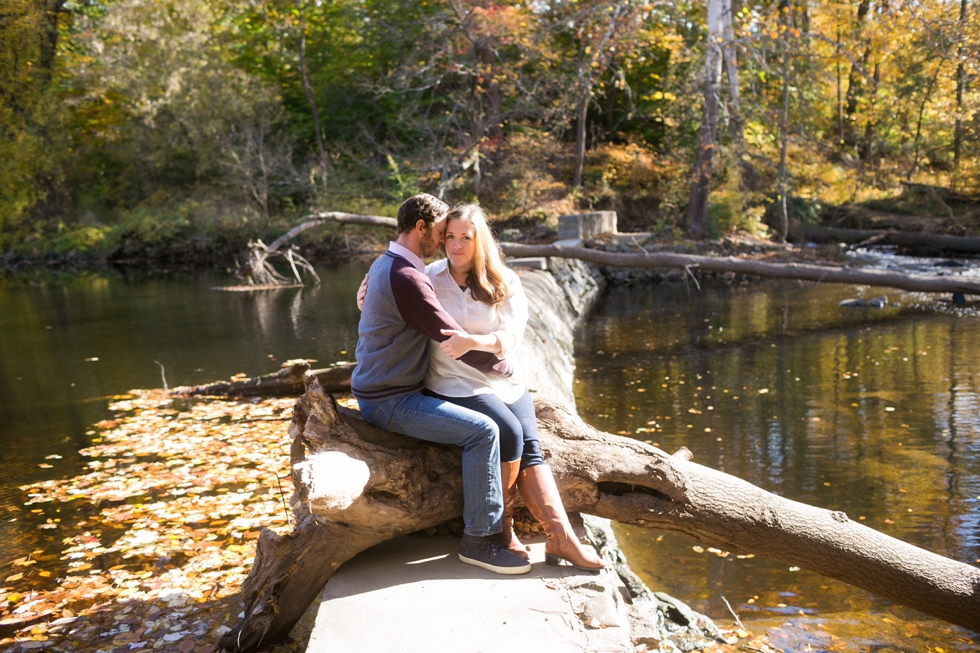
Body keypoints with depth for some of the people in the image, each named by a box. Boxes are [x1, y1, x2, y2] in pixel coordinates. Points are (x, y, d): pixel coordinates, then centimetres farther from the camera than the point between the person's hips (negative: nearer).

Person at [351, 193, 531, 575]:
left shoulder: (386, 264, 12)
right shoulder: (405, 278, -22)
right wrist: (505, 368, -6)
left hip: (380, 391, 11)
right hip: (389, 402, -11)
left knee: (471, 419, 23)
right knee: (482, 431, -19)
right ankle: (479, 539, -9)